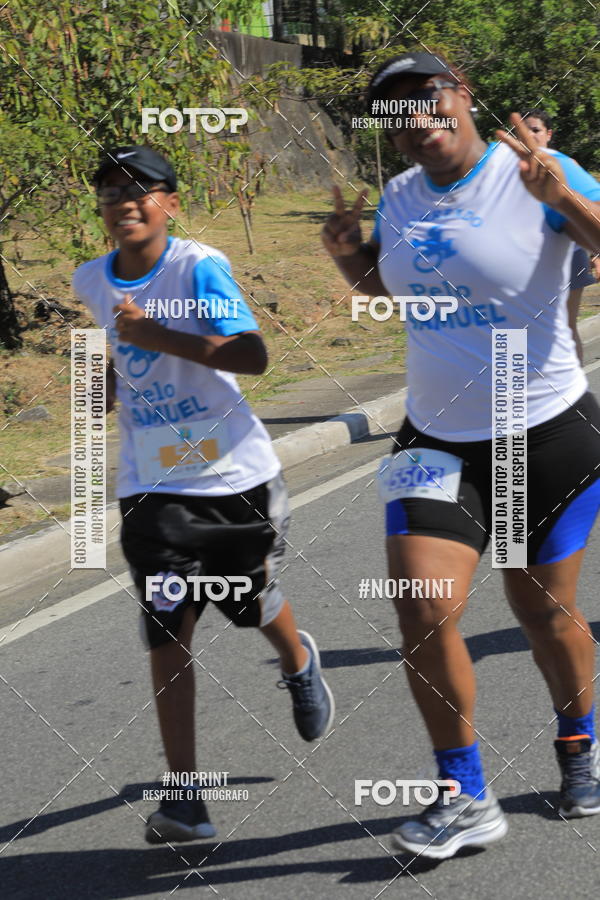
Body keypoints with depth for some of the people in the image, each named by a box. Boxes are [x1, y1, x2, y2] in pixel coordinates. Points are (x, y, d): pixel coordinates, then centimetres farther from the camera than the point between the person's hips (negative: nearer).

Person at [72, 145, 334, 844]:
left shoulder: (198, 267, -15)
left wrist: (156, 337, -30)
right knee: (167, 634, -8)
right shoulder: (91, 282, 3)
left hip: (235, 472, -3)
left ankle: (299, 664, 53)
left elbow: (252, 357, -27)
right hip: (152, 487, 3)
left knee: (254, 604, 15)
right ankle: (184, 797, -6)